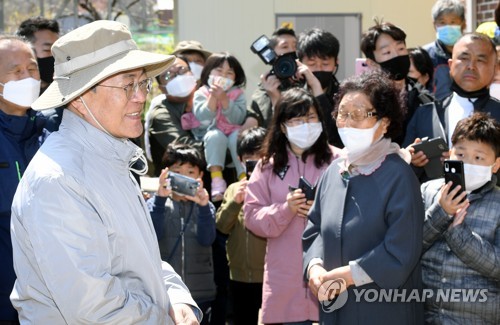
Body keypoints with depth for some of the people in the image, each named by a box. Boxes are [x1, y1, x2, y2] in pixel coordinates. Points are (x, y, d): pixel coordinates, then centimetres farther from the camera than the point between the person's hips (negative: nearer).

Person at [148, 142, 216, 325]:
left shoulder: (205, 207, 6)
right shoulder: (155, 204, 3)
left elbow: (207, 240, -11)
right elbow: (153, 235, -15)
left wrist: (203, 206, -26)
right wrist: (160, 198, -26)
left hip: (200, 293, 2)